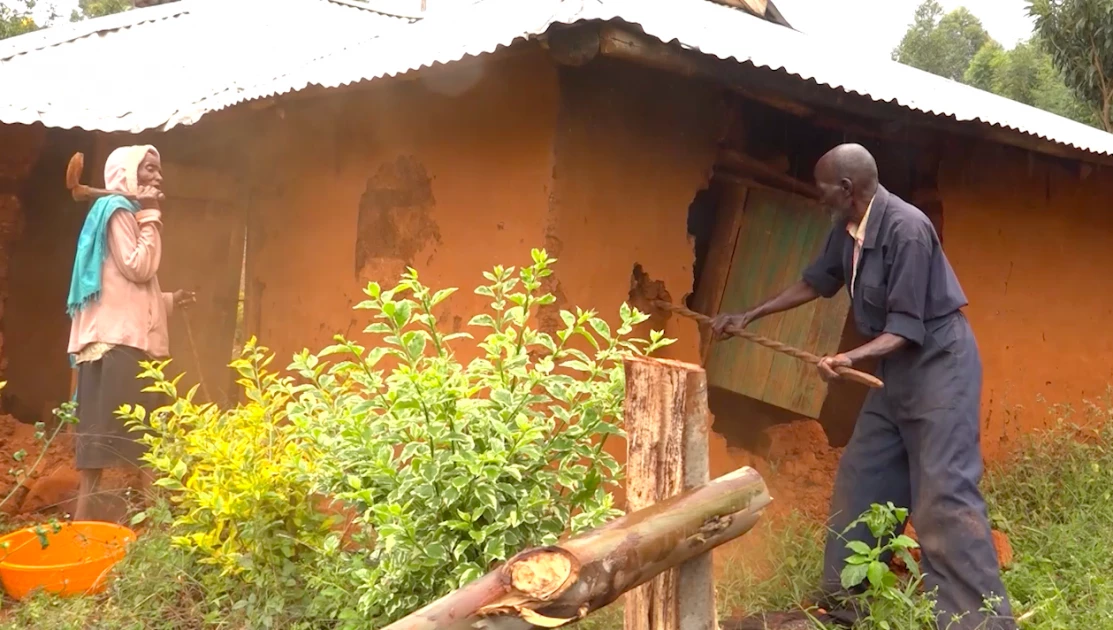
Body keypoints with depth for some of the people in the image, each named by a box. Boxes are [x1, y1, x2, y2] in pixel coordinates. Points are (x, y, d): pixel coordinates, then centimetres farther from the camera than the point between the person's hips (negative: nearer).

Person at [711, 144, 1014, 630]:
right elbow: (816, 282, 16)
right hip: (898, 368, 9)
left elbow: (907, 327, -24)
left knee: (945, 494, -12)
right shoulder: (848, 229, 2)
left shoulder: (907, 230, -24)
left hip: (939, 365, -9)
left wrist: (853, 358, -38)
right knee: (860, 482, 10)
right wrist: (750, 316, 16)